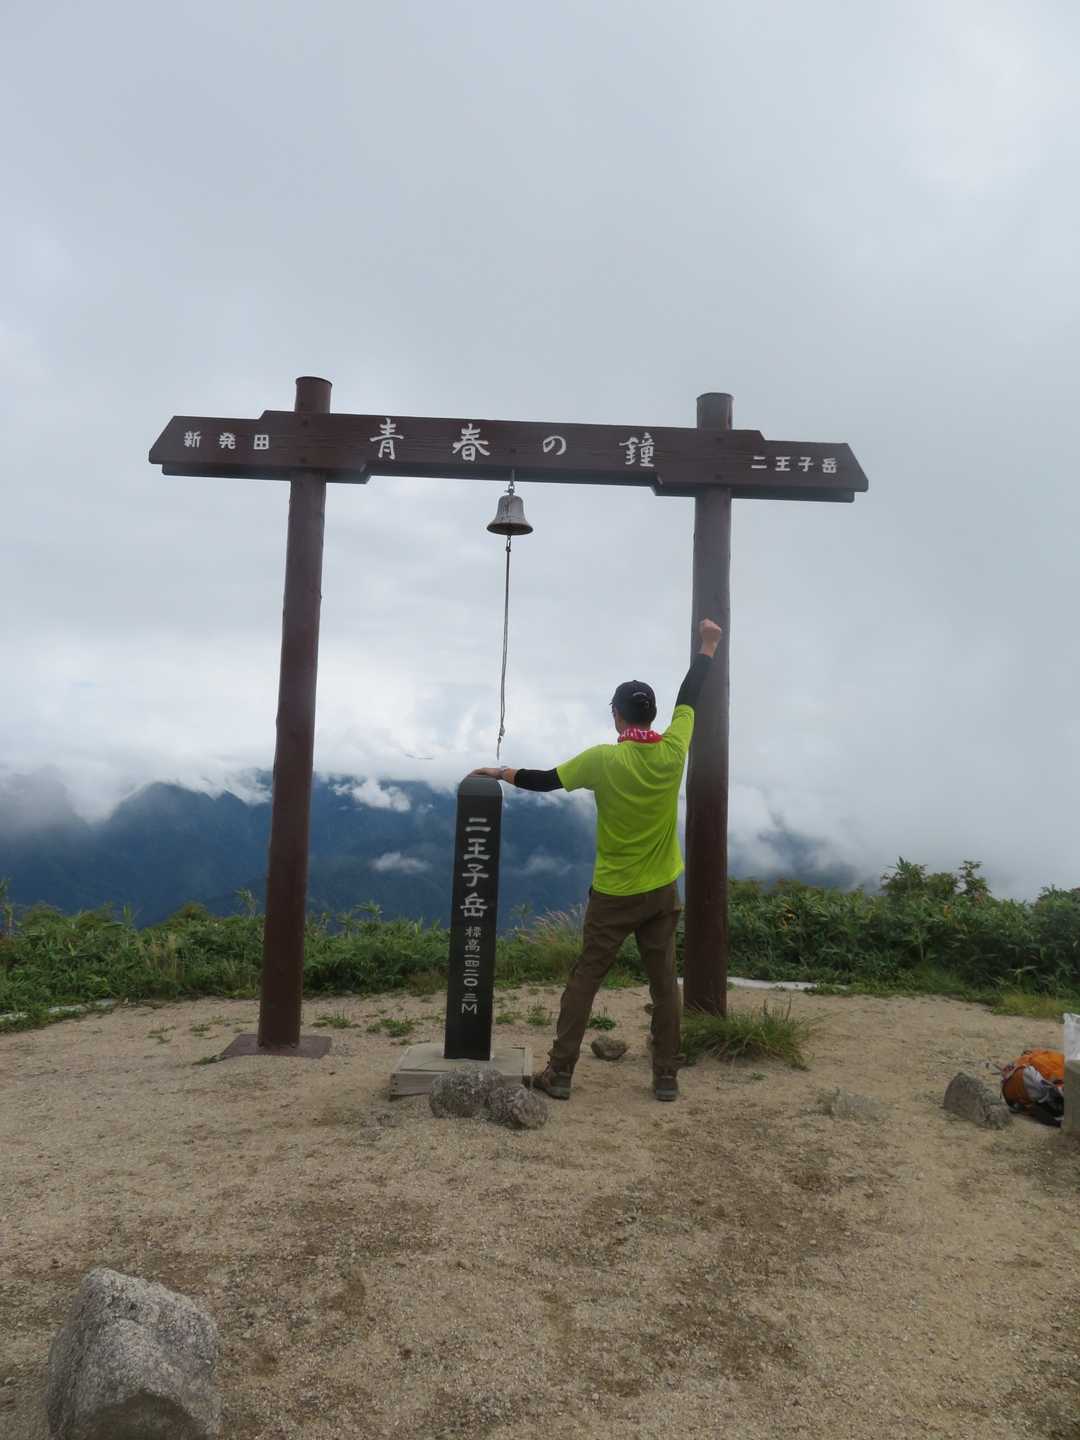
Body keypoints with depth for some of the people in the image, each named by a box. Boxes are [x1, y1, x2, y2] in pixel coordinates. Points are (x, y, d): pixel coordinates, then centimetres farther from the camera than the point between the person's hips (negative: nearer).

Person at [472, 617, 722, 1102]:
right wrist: (708, 645, 19)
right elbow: (689, 697, 6)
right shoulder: (672, 752, -8)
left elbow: (545, 780, -6)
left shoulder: (603, 760, -16)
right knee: (664, 983, 11)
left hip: (613, 895, -3)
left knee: (584, 980, 6)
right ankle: (666, 1077, 15)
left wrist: (502, 773, 11)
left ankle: (559, 1073, 8)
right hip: (662, 892, 3)